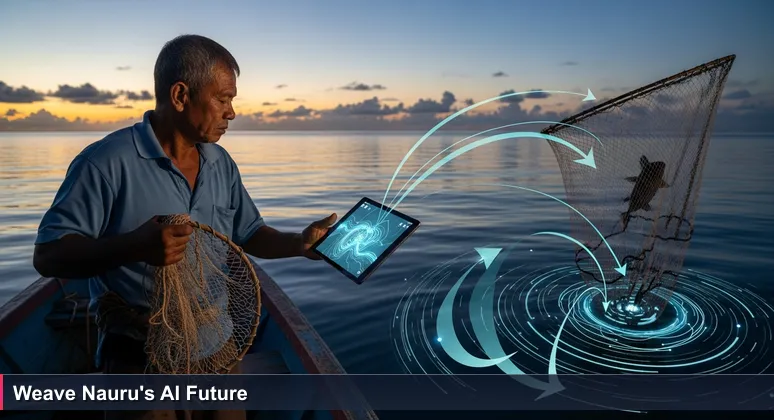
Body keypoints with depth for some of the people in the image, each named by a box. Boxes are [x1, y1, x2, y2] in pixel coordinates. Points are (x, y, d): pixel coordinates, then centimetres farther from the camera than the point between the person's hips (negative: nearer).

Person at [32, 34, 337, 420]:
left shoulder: (222, 164, 5)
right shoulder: (108, 161, -16)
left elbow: (249, 234, 12)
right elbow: (48, 256, -17)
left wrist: (299, 243, -5)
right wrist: (135, 246, -33)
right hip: (139, 359, -6)